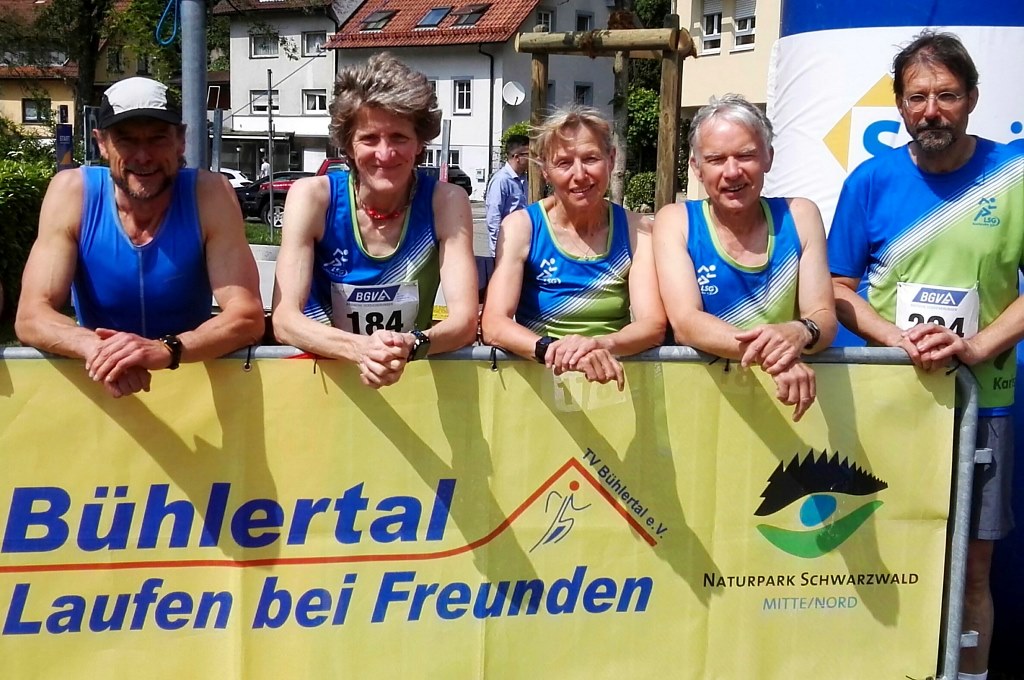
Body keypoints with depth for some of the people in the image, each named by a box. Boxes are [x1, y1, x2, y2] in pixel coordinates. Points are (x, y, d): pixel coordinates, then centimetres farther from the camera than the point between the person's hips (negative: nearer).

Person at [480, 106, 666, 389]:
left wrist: (602, 344, -29)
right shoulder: (521, 226, -2)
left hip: (614, 382, 0)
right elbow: (494, 324, -13)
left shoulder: (636, 230, 3)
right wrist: (550, 348, -33)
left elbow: (654, 324, -7)